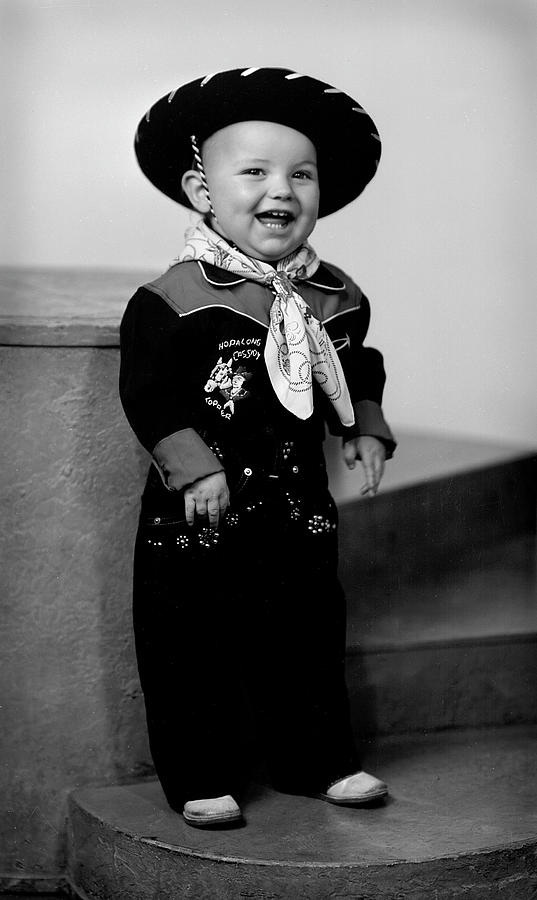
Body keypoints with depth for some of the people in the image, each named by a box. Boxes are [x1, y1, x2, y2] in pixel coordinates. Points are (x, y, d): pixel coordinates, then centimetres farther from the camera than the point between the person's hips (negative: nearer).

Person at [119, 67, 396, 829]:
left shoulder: (336, 296, 2)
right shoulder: (173, 301, -16)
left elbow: (356, 370, 17)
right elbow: (149, 393, -16)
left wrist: (365, 431, 4)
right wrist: (192, 467, -23)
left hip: (300, 499, 5)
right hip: (199, 510, -4)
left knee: (310, 634, 14)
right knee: (192, 647, 4)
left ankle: (318, 761, 30)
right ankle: (203, 779, 19)